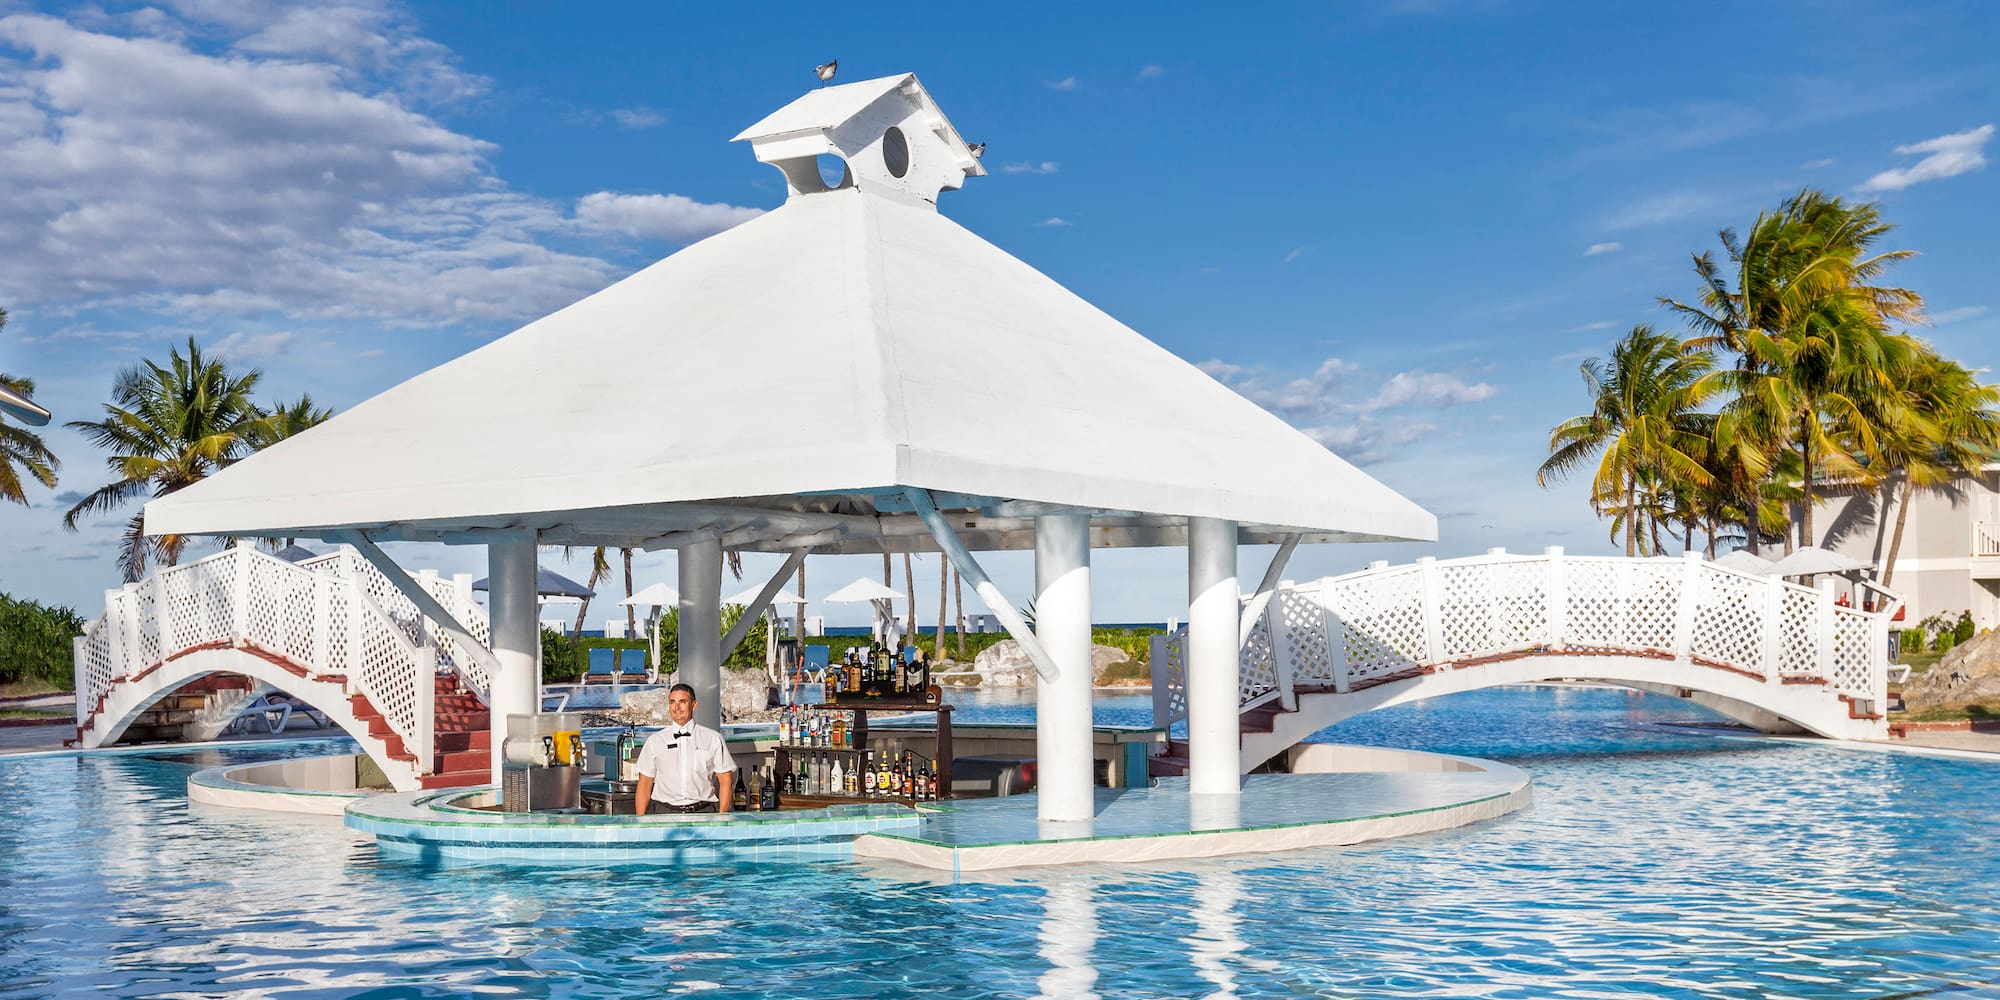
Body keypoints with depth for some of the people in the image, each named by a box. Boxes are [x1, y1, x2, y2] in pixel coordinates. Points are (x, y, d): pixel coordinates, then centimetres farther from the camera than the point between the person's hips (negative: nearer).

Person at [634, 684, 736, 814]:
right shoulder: (654, 741, 12)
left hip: (704, 813, -1)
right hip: (665, 812, 1)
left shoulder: (712, 739, 8)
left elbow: (725, 780, 6)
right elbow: (644, 783, 10)